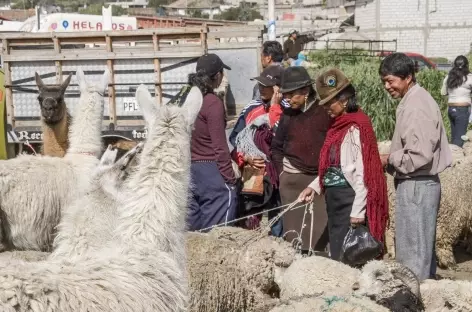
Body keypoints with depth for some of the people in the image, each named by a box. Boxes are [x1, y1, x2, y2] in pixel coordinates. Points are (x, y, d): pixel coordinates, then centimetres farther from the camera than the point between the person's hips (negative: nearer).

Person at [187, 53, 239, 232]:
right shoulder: (213, 103, -13)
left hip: (189, 169, 7)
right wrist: (230, 179, -8)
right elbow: (220, 146, -14)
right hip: (212, 171, -7)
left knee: (192, 228, 12)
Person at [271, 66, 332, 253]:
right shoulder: (287, 115, 7)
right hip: (291, 180, 4)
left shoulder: (324, 113, -7)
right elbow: (276, 147, 17)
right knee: (293, 228, 9)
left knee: (318, 232, -5)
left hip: (318, 180, -4)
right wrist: (281, 172, 9)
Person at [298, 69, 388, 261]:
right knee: (335, 253, 15)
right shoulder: (339, 125, 11)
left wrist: (358, 211, -20)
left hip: (349, 199, -9)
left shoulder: (356, 128, -16)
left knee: (345, 257, -4)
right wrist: (315, 186, 6)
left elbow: (363, 172, -19)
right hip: (334, 197, 9)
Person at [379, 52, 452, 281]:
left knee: (412, 253, -1)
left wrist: (388, 159, -12)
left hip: (416, 186, -10)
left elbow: (419, 156, -25)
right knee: (422, 247, 18)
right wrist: (392, 158, 7)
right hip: (416, 184, 10)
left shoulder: (416, 107, -20)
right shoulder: (414, 100, 12)